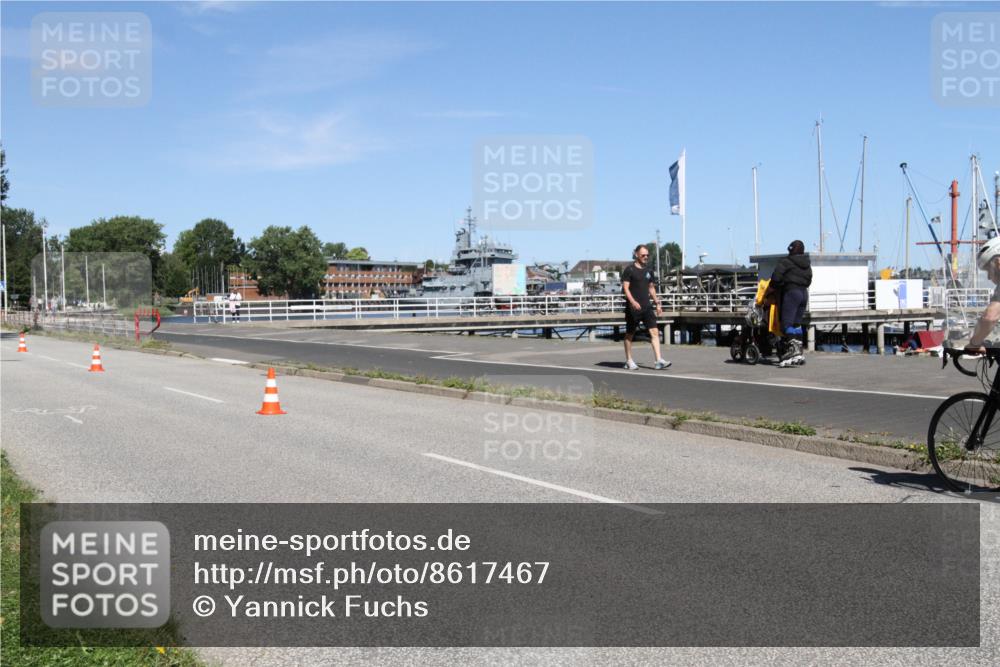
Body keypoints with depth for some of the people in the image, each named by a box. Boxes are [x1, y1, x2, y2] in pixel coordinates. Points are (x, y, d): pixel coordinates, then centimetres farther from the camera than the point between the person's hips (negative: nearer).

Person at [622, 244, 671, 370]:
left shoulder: (649, 271, 13)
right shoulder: (629, 270, -5)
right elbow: (625, 288, -12)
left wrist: (657, 303, 17)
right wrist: (633, 301, -26)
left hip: (647, 307, 5)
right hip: (633, 308, -5)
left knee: (654, 331, -8)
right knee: (629, 334, 6)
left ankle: (659, 361, -12)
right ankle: (629, 361, 18)